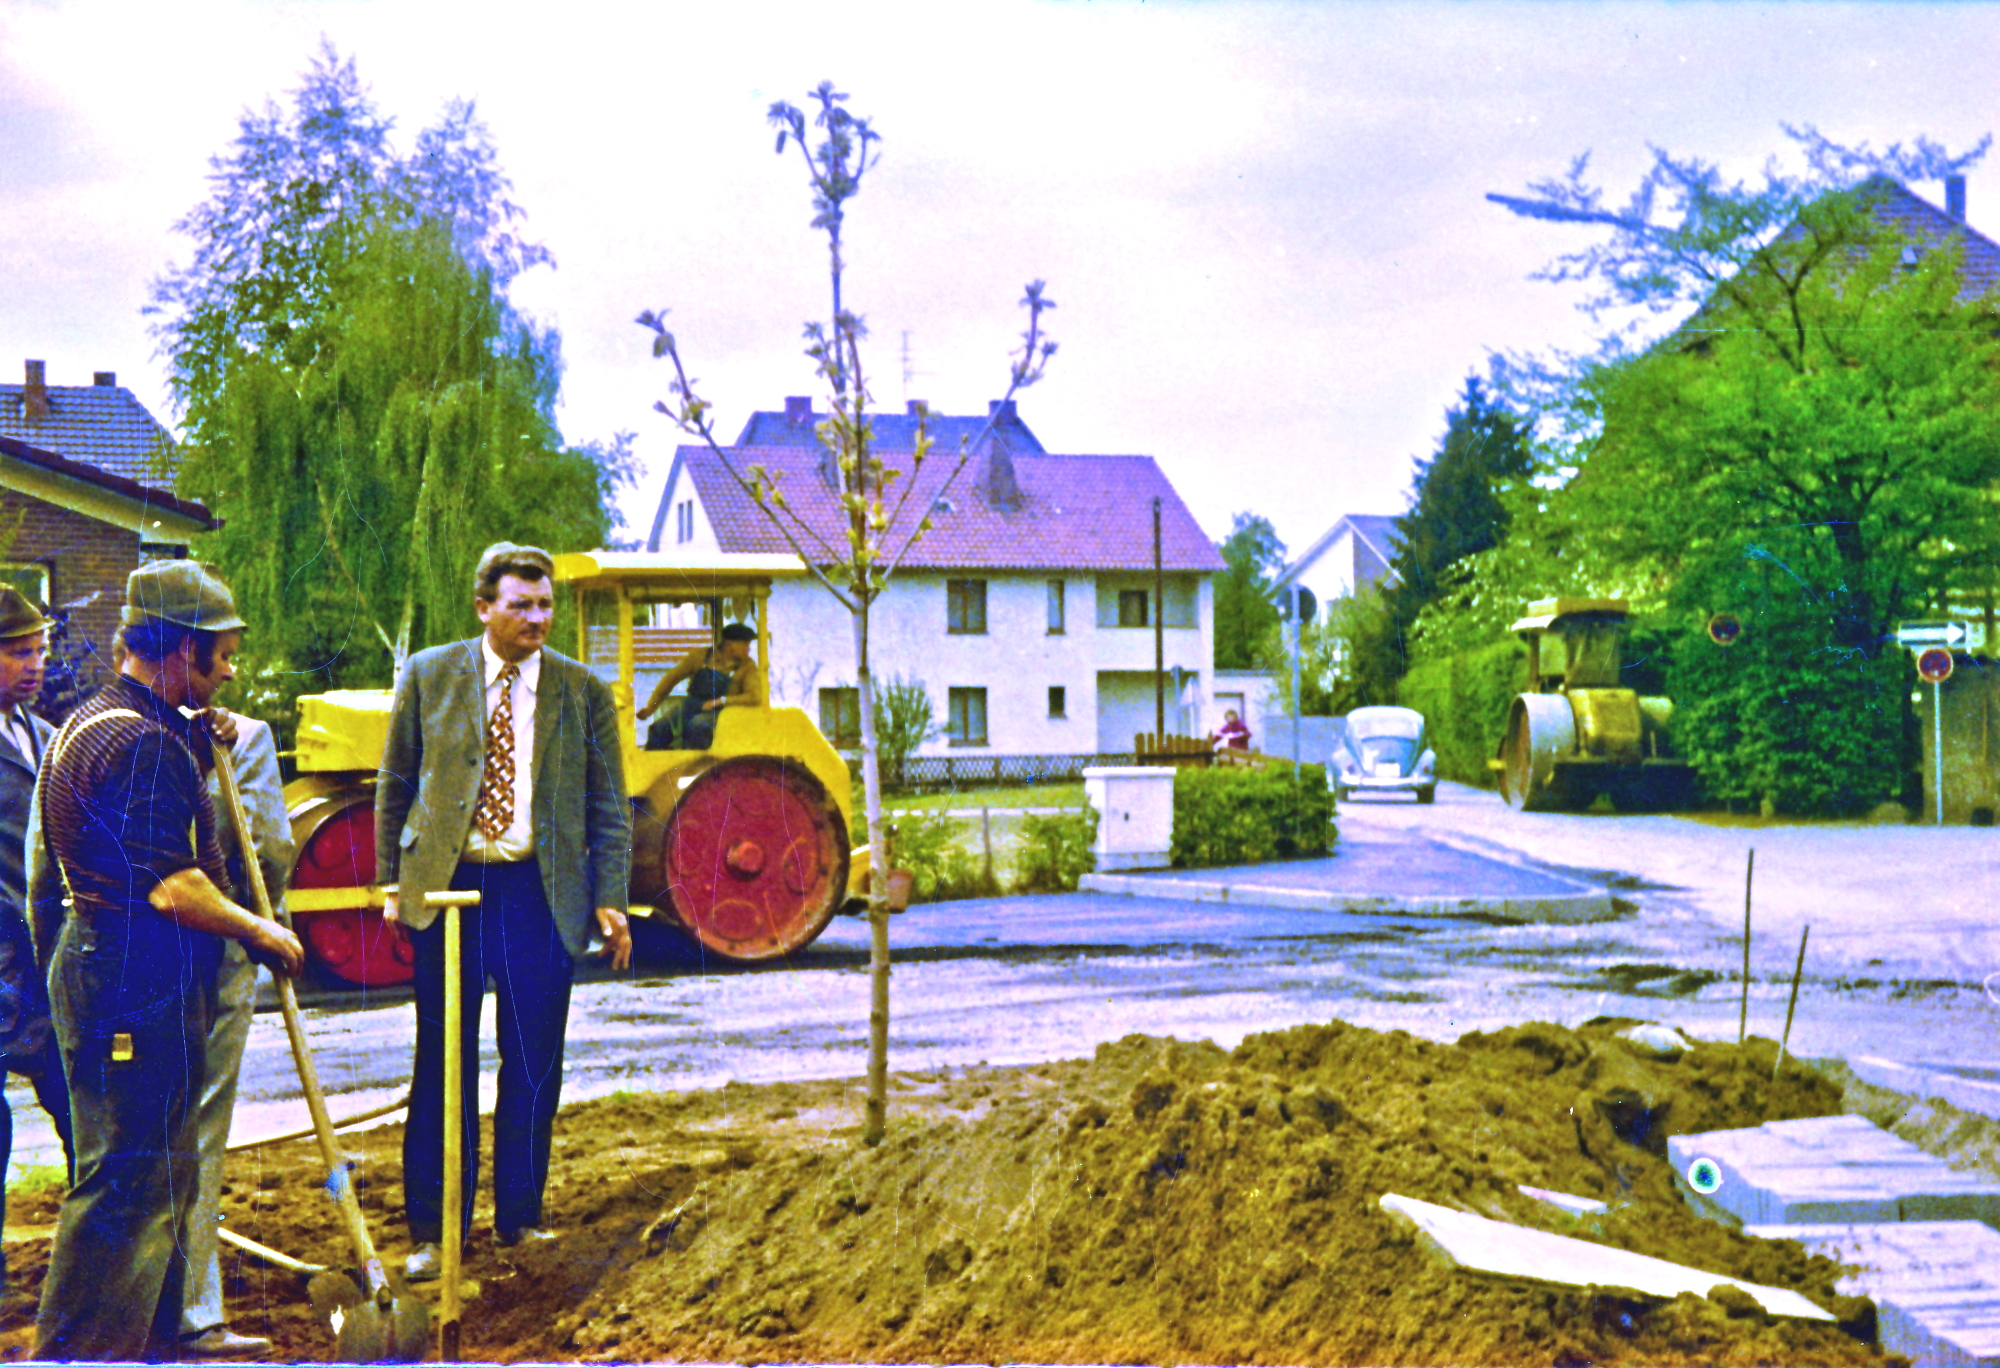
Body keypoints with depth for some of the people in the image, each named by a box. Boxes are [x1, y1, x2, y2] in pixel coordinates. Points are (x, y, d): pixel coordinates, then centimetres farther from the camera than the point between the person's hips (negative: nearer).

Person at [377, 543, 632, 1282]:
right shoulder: (428, 676, 4)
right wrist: (392, 881, 4)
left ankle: (519, 1216, 19)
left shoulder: (584, 692, 4)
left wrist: (610, 900, -2)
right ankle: (432, 1231, 11)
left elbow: (609, 807, 6)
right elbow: (395, 785, 9)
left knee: (534, 1067, 5)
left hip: (541, 893, 1)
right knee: (443, 1064, 2)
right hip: (448, 887, 0)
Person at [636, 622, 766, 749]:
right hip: (690, 708, 2)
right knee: (660, 727, -26)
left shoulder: (747, 666, 1)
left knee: (697, 725, -36)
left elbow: (755, 697, -9)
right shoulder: (700, 655, 3)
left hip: (717, 712, -2)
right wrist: (651, 707, 2)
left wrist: (721, 700, -17)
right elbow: (672, 678, 6)